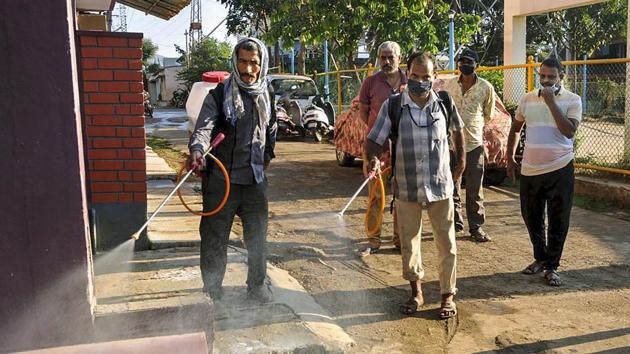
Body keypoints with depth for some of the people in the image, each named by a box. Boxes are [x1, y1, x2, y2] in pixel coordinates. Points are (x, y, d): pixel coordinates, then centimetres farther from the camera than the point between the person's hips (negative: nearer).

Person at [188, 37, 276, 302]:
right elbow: (204, 127, -22)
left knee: (258, 236, 14)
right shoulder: (219, 95, -7)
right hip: (221, 180, -4)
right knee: (214, 238, 5)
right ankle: (212, 291, 20)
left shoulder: (266, 97, 8)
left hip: (255, 180, 4)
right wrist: (197, 149, -40)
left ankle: (257, 284, 32)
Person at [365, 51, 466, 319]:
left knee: (446, 244, 8)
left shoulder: (444, 102, -4)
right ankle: (416, 293, 32)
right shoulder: (392, 106, -9)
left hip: (440, 186, 0)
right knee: (409, 244, 12)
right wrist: (373, 158, -27)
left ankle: (448, 296, 25)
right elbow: (374, 141, -7)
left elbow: (457, 129, 15)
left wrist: (462, 159, 16)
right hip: (406, 188, 0)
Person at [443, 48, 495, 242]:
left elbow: (488, 115, 10)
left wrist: (472, 125, 9)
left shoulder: (486, 88, -3)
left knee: (475, 189, 3)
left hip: (474, 143, -2)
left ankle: (476, 226, 12)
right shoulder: (449, 84, 3)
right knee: (452, 186, 10)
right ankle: (455, 223, 23)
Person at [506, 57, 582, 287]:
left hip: (559, 170, -4)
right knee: (531, 218, 14)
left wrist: (551, 102, -19)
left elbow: (569, 131, -19)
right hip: (530, 170, 4)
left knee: (558, 222, 4)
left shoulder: (572, 100, -4)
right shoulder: (528, 99, 6)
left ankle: (552, 267, 16)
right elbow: (515, 129, 17)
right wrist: (510, 159, 14)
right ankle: (540, 258, 33)